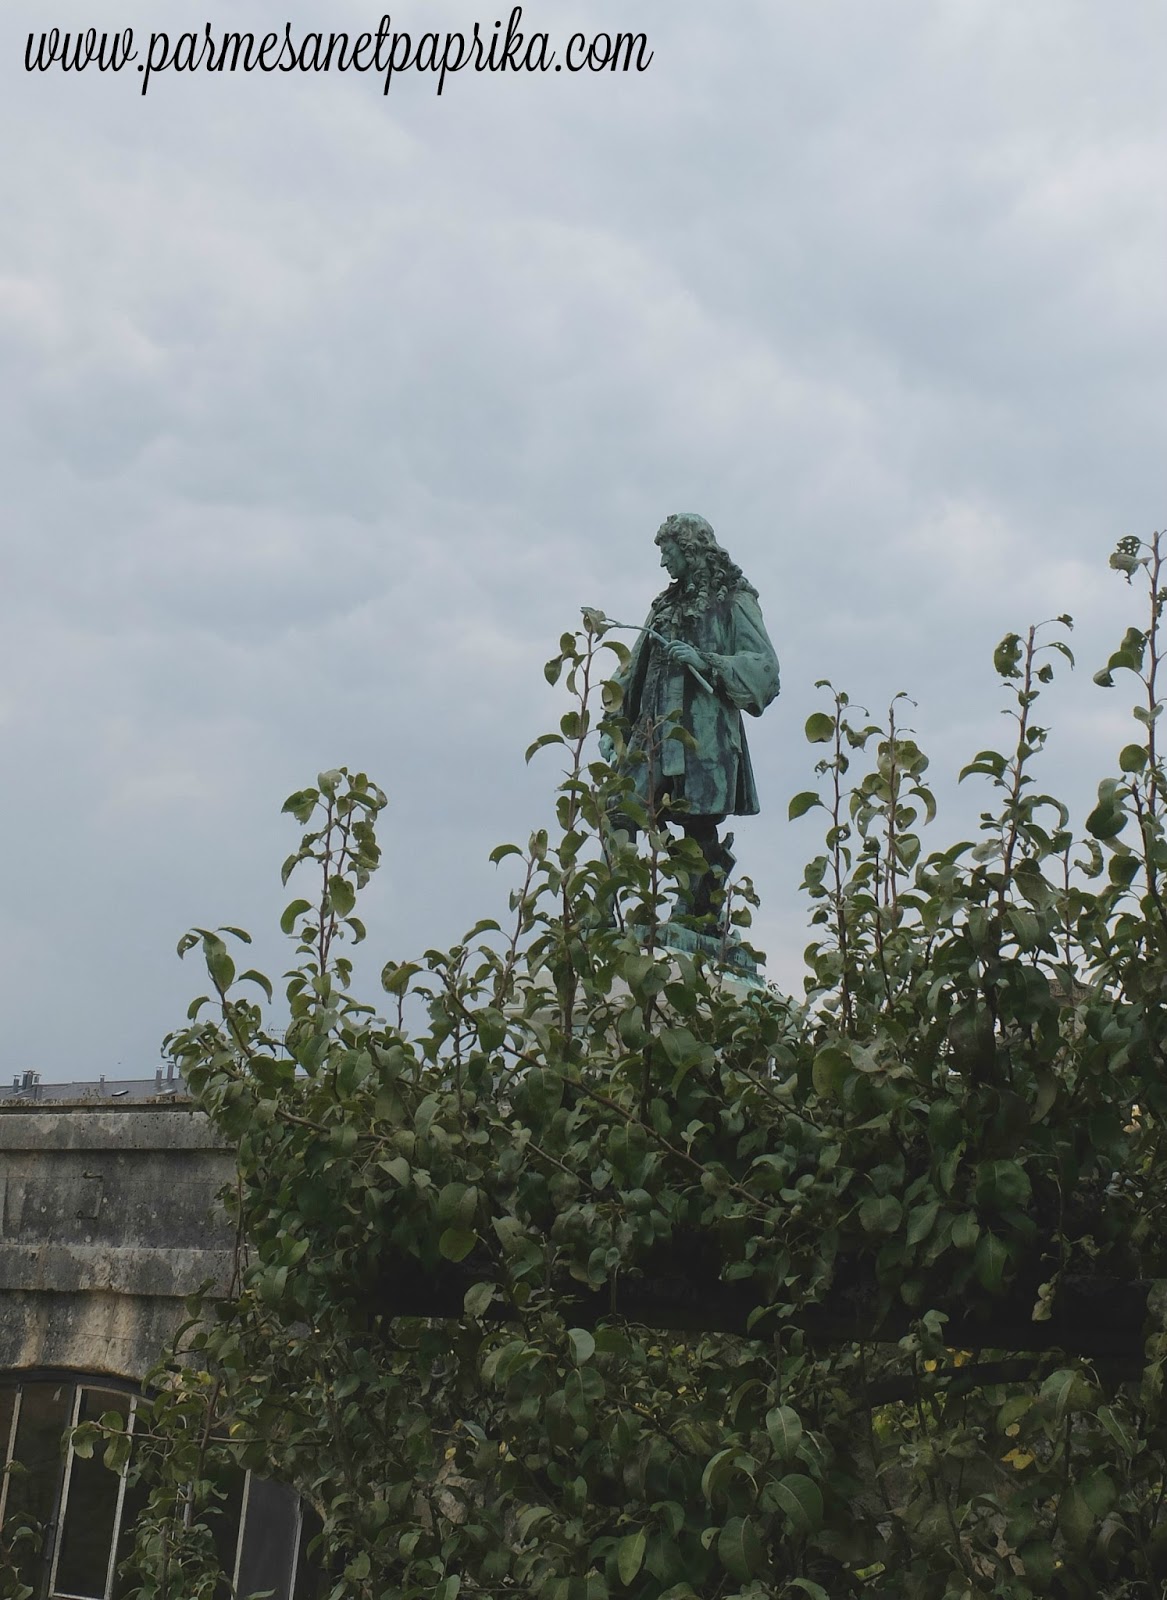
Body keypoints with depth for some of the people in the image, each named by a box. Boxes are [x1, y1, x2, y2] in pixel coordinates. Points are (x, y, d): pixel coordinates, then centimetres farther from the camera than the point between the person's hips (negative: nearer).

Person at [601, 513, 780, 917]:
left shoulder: (733, 602, 2)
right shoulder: (666, 606, 22)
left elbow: (764, 667, -8)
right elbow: (636, 671, 25)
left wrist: (705, 660, -19)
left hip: (704, 737, -6)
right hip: (654, 734, 6)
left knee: (700, 826, -6)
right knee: (619, 816, -5)